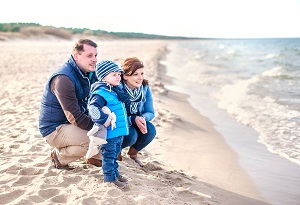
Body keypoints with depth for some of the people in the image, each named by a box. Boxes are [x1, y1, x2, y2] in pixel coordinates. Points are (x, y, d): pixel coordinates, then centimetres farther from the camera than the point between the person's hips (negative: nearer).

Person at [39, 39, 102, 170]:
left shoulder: (91, 73, 1)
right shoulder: (63, 79, -26)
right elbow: (75, 117, -29)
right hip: (54, 129, -8)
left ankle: (95, 157, 13)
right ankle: (59, 155, -4)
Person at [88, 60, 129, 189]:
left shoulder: (116, 91, 11)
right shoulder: (101, 93, -20)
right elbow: (92, 108, -32)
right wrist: (106, 120, -28)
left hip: (119, 131, 9)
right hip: (109, 133, -9)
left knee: (115, 154, 22)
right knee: (109, 155, 4)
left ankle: (115, 173, 36)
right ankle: (109, 177, 17)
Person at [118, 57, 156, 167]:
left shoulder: (145, 88, -11)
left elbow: (150, 112, -8)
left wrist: (142, 118, -32)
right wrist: (133, 119, -39)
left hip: (136, 124, 5)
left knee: (150, 130, -23)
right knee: (131, 135, -33)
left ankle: (133, 153, 7)